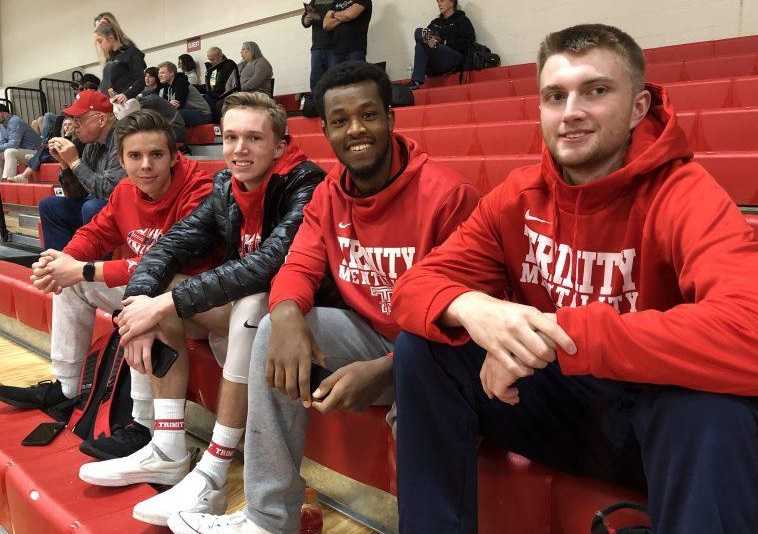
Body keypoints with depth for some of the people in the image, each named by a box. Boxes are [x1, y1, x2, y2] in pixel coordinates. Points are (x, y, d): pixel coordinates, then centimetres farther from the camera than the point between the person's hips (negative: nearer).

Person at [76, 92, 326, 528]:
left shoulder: (304, 187, -20)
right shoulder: (227, 189, 1)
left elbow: (269, 263, -34)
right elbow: (172, 245, -4)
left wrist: (168, 302, -33)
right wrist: (142, 303, -24)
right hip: (242, 312, 7)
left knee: (252, 307, -35)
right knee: (160, 296, -5)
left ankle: (212, 478, -27)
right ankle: (168, 454, -5)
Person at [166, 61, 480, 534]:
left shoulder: (446, 194, -18)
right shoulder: (328, 195, 4)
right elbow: (299, 267, -2)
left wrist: (386, 370, -32)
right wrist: (288, 317, -28)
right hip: (370, 337, 6)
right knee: (275, 331, -15)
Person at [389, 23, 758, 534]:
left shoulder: (684, 196, -21)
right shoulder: (517, 196, -4)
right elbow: (415, 286, -8)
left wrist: (559, 333, -37)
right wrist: (471, 309, -33)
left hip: (658, 415, -4)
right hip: (556, 404, 4)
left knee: (712, 397, -36)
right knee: (421, 348, -13)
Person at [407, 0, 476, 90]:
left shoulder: (462, 20, 13)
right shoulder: (435, 23, 28)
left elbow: (468, 41, -3)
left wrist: (442, 42, -11)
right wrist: (426, 37, -11)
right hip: (436, 65, 5)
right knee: (419, 32, -19)